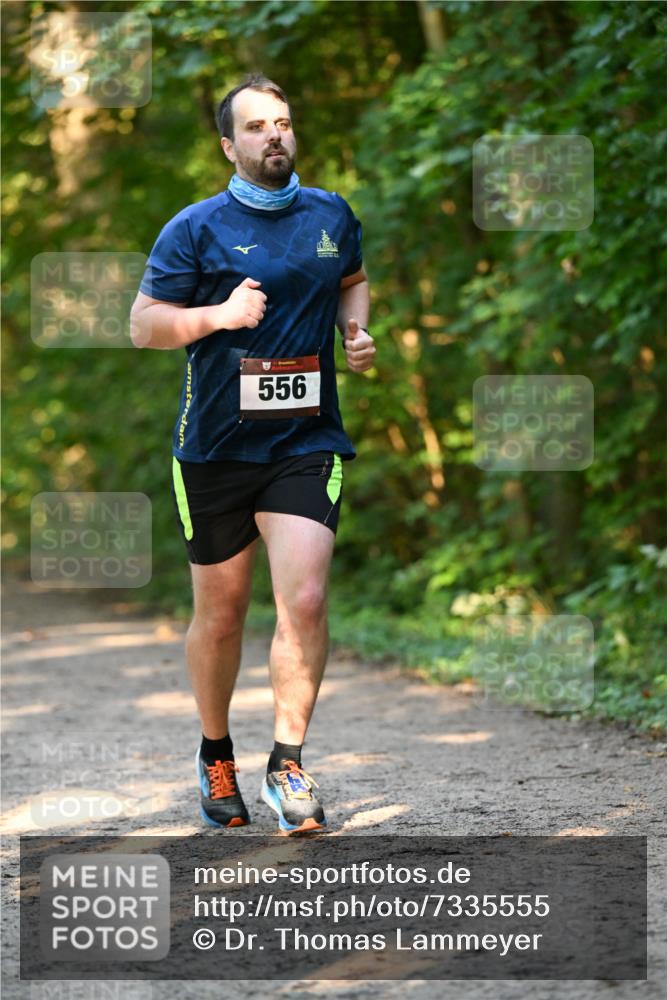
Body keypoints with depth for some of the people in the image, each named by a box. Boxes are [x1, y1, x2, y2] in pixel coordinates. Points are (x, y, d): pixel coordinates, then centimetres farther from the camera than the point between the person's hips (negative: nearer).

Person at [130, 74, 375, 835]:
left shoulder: (332, 215, 8)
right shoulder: (196, 229, -3)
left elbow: (353, 279, 28)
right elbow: (142, 324, -4)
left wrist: (356, 329, 7)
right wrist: (219, 315, -19)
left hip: (307, 441, 1)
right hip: (215, 449, -1)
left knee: (304, 602, -16)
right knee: (220, 612, 9)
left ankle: (287, 763, -4)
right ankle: (215, 756, 30)